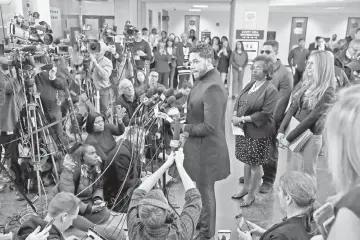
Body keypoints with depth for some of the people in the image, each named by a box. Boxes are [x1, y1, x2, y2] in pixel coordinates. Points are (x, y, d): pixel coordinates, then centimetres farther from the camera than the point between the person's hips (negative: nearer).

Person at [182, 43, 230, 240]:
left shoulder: (213, 87, -26)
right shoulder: (202, 81, 6)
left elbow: (210, 127, -29)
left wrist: (185, 128, -16)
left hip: (206, 149, -9)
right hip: (198, 145, 9)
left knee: (205, 192, 10)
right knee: (201, 190, 25)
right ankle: (202, 223, 46)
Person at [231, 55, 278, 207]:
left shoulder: (271, 89, -13)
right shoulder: (249, 85, 9)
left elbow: (265, 113, -20)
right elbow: (238, 102, 12)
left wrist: (243, 119, -21)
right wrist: (235, 115, -9)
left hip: (259, 132, -7)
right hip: (244, 130, 7)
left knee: (255, 164, 7)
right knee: (247, 161, 19)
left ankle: (251, 195, 23)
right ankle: (245, 189, 36)